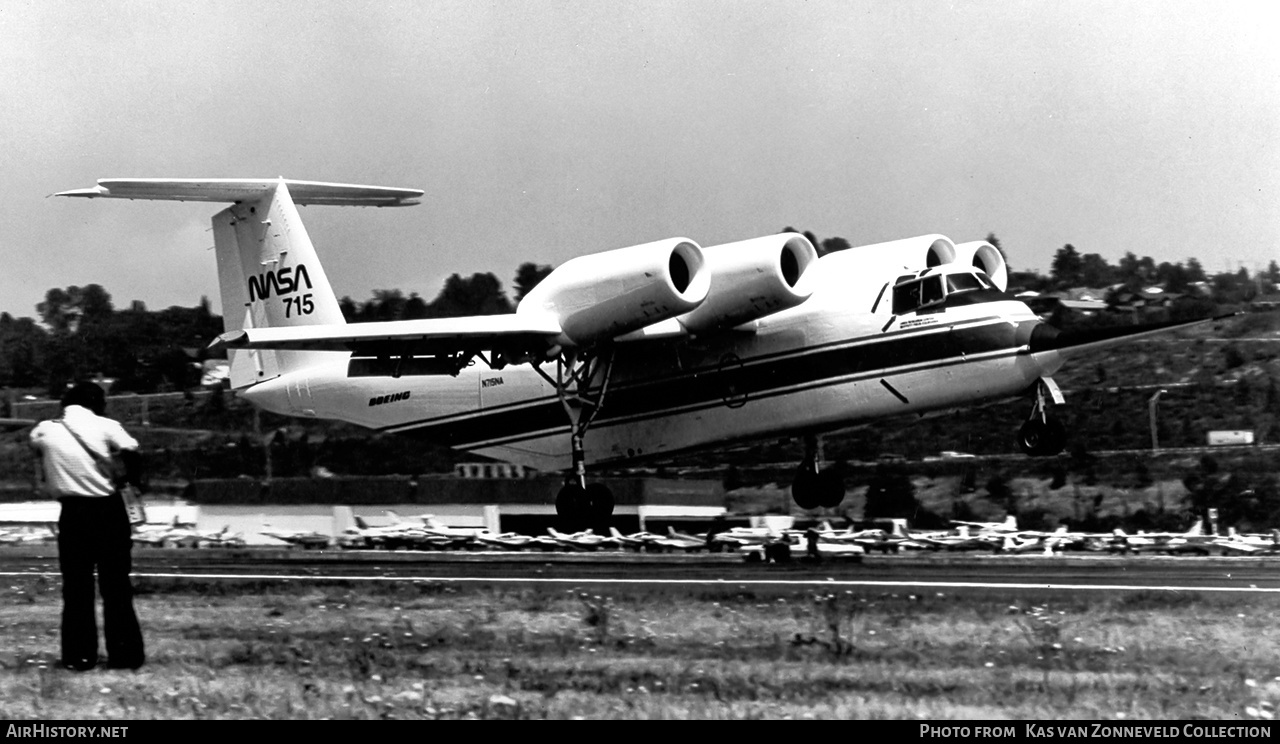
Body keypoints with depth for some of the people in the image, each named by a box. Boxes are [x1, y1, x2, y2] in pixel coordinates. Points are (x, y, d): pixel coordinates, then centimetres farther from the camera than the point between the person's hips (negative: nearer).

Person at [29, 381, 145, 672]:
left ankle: (79, 656, 7)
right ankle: (124, 654, 8)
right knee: (116, 587, 8)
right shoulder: (105, 426, -4)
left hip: (73, 513, 1)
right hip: (109, 510, -1)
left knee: (76, 588, 9)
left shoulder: (45, 431, 4)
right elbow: (131, 454, -15)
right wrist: (134, 480, 2)